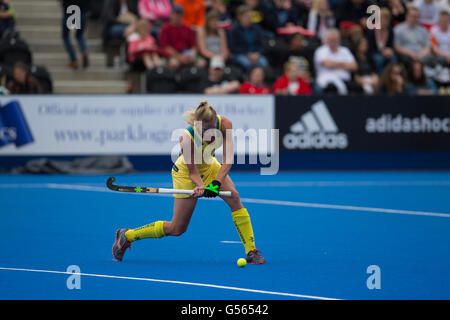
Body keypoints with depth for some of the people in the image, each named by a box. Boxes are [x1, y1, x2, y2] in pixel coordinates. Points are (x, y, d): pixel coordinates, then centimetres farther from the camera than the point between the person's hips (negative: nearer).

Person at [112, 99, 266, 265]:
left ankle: (251, 252, -16)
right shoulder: (188, 138, -37)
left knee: (234, 197, -23)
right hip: (185, 171, -4)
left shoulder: (224, 124, -28)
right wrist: (201, 187, -45)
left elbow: (228, 159, -27)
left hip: (209, 166, 4)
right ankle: (126, 236, 20)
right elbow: (192, 171, -27)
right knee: (177, 229, 1)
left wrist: (216, 183, -40)